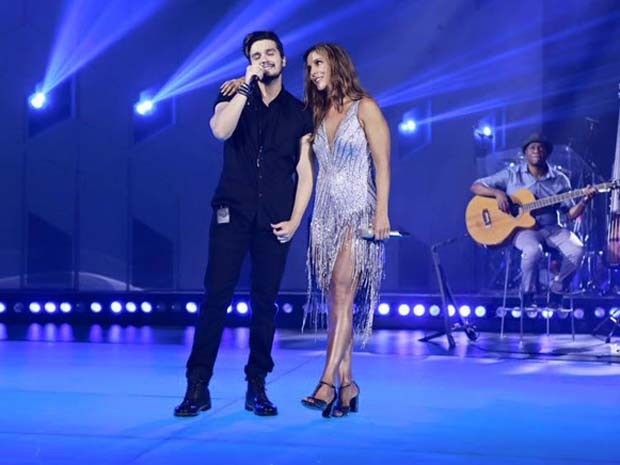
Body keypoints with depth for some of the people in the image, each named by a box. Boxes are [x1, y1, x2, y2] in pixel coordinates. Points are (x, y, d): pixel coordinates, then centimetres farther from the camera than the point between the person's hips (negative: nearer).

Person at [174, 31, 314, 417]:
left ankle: (257, 388, 12)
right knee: (216, 296, -6)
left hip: (274, 220, 1)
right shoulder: (235, 98, 9)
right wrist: (247, 85, -13)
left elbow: (305, 172, 6)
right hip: (232, 213, -1)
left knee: (265, 302, 3)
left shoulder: (299, 113, 10)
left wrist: (295, 220, -3)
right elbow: (221, 130, -14)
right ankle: (198, 387, -2)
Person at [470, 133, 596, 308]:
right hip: (521, 227, -3)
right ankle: (527, 296, -10)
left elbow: (570, 214, 9)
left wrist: (584, 201, -11)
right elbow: (476, 187, 1)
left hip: (551, 228, 3)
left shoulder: (560, 180, 9)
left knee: (576, 249, -24)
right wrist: (498, 193, -16)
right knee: (533, 250, -36)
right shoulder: (511, 174, 2)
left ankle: (556, 294, -3)